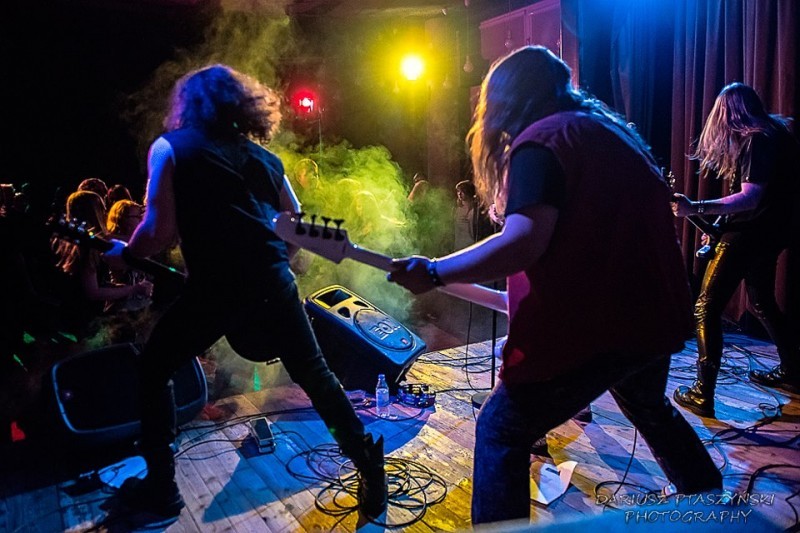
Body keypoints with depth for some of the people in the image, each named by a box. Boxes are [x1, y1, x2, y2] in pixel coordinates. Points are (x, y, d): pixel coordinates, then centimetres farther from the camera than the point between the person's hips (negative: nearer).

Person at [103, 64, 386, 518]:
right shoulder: (263, 154, 19)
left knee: (153, 370, 21)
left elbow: (160, 231, -3)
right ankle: (371, 473, 23)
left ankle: (161, 487, 24)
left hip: (216, 288, -4)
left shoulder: (170, 147, 6)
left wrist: (123, 254, 16)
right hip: (274, 280, 4)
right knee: (316, 375, 19)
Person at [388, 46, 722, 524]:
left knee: (500, 432, 3)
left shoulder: (540, 140, -10)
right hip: (655, 318, 9)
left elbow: (524, 240, -26)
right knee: (652, 411, 34)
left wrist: (434, 272, -20)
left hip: (588, 328, -9)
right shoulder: (614, 131, 15)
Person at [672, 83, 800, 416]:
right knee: (762, 302, 25)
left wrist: (696, 208, -31)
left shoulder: (757, 141, -16)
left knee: (707, 308, -8)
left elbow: (750, 198, -25)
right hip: (769, 232, 10)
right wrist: (722, 222, 14)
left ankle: (702, 394, -7)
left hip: (750, 234, -10)